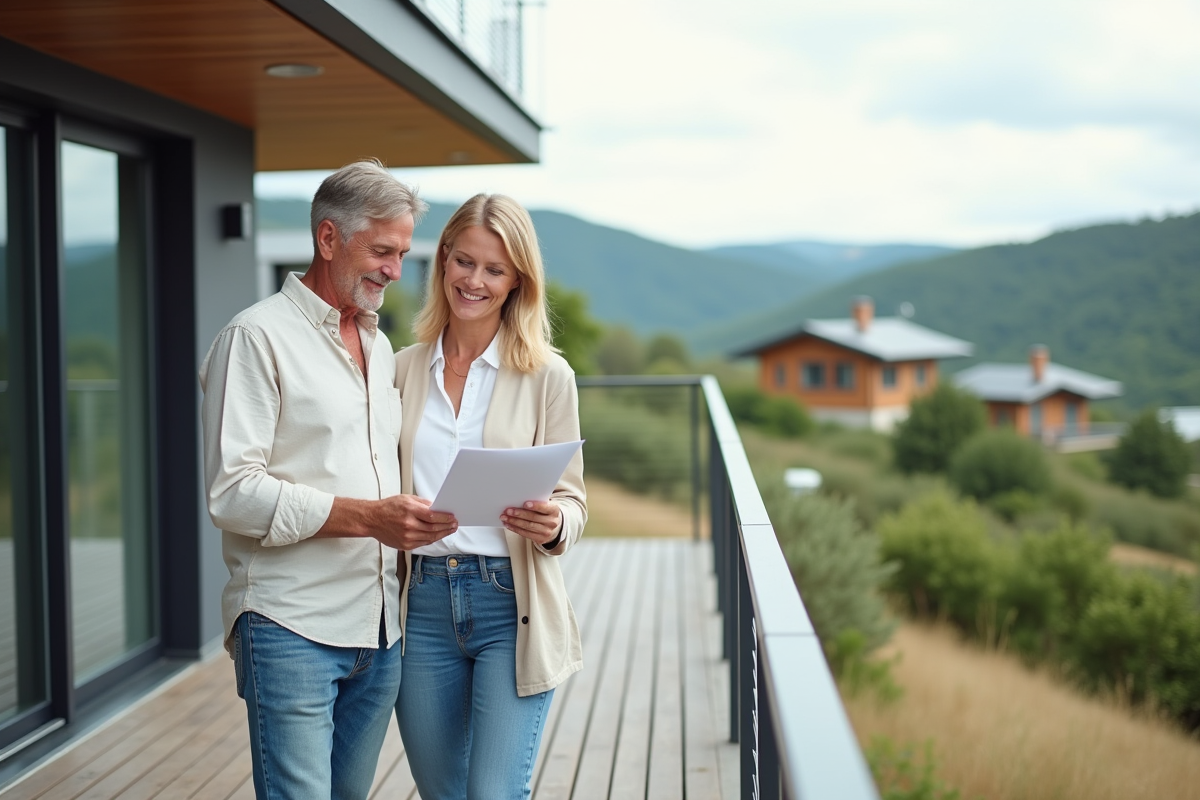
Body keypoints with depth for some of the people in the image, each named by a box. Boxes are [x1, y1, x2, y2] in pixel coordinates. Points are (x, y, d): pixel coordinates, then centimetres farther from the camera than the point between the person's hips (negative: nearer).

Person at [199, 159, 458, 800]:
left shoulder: (379, 345, 18)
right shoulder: (257, 337, -6)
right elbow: (233, 492, -15)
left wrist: (414, 518, 3)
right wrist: (367, 517, -21)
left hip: (379, 628, 7)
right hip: (291, 628, -7)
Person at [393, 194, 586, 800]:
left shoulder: (547, 376, -1)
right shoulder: (403, 370, 7)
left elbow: (572, 498, 1)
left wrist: (554, 524, -20)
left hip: (511, 606, -3)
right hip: (422, 606, 3)